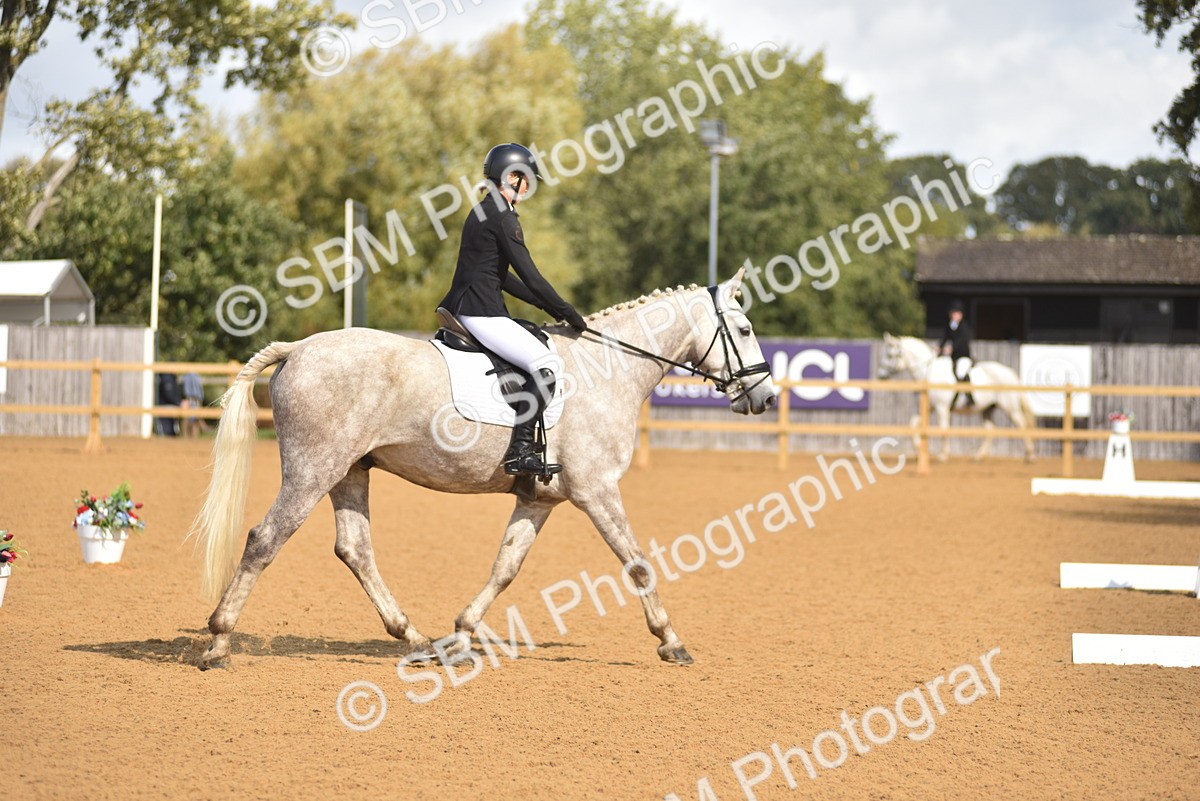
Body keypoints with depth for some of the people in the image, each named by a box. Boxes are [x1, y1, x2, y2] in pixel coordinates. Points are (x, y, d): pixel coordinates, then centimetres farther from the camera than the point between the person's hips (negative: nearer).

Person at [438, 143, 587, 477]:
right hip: (482, 313, -11)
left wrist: (546, 305, 21)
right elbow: (530, 276, -14)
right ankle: (520, 452, -25)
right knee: (546, 364, -19)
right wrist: (567, 312, -4)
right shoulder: (502, 216, -11)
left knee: (543, 363, 24)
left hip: (463, 308, 11)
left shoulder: (482, 212, 19)